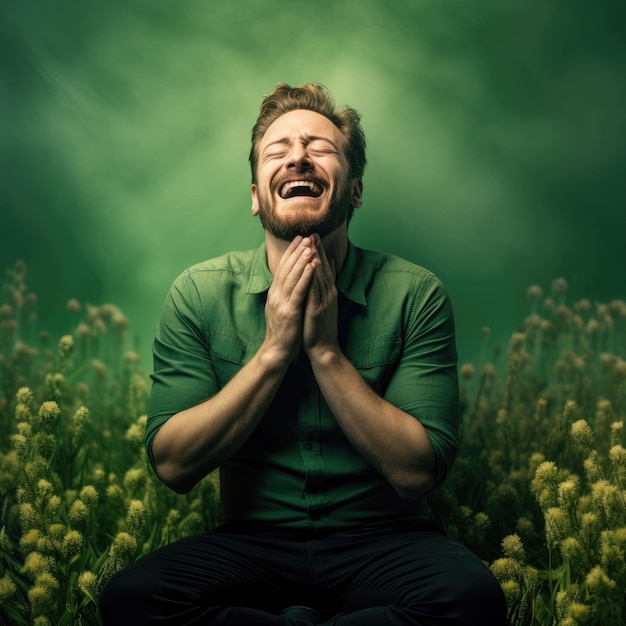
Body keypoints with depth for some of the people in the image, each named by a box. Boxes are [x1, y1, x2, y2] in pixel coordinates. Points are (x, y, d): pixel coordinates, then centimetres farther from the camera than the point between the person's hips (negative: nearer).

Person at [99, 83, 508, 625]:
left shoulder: (416, 294, -6)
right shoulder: (200, 294, -1)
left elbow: (417, 472, -12)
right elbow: (173, 465, -7)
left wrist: (326, 350, -19)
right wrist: (273, 350, -16)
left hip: (383, 542, 0)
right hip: (254, 544, 1)